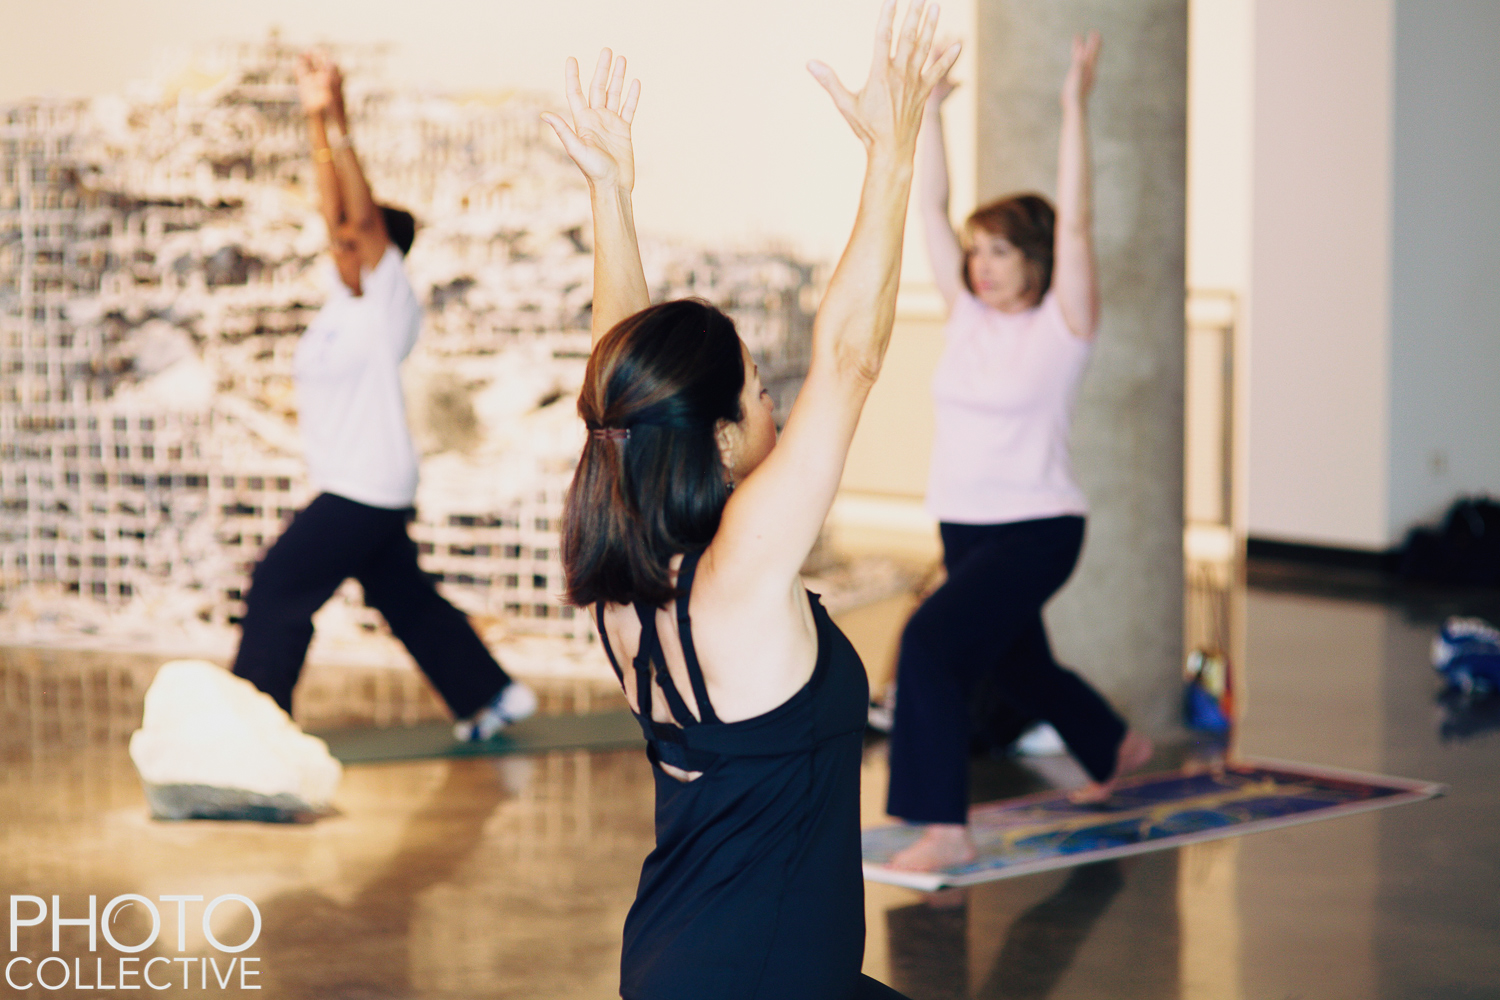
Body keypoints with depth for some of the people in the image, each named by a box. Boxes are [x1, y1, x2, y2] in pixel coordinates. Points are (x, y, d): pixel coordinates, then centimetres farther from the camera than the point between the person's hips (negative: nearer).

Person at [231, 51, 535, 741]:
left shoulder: (389, 299, -13)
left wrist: (337, 123, -31)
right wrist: (315, 120, 5)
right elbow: (336, 209, 10)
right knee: (406, 601, 17)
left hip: (366, 490, -9)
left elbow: (366, 216, -24)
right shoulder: (347, 293, 9)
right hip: (350, 486, 9)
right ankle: (492, 696, 25)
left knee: (278, 590, -9)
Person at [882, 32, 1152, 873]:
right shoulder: (967, 315, 5)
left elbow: (1076, 222, -20)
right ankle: (1118, 747, 53)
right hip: (965, 528, 8)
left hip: (1037, 529, -8)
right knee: (1018, 672, 24)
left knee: (933, 643, -24)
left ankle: (946, 827, -22)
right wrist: (931, 105, -2)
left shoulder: (1063, 325, -9)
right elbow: (931, 210, 3)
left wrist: (1076, 105, -22)